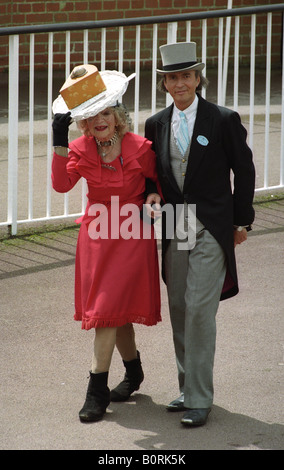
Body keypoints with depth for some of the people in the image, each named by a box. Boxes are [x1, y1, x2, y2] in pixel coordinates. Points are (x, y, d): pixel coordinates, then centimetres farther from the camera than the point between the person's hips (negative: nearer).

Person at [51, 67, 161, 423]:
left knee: (109, 308, -9)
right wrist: (59, 141, -27)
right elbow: (61, 184, -21)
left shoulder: (139, 148, -11)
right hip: (96, 233, 4)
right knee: (116, 310, 12)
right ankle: (133, 371, 34)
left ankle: (97, 390, -6)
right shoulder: (80, 148, -3)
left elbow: (157, 183, 7)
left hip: (131, 234, -4)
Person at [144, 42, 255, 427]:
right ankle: (188, 387, 24)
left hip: (211, 229, -5)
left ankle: (199, 399, -5)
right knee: (179, 310, 10)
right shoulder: (156, 125, 6)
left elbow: (244, 171, 1)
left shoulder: (224, 120, -7)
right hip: (174, 229, 5)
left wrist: (241, 221, 3)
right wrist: (154, 194, -4)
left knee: (199, 309, -11)